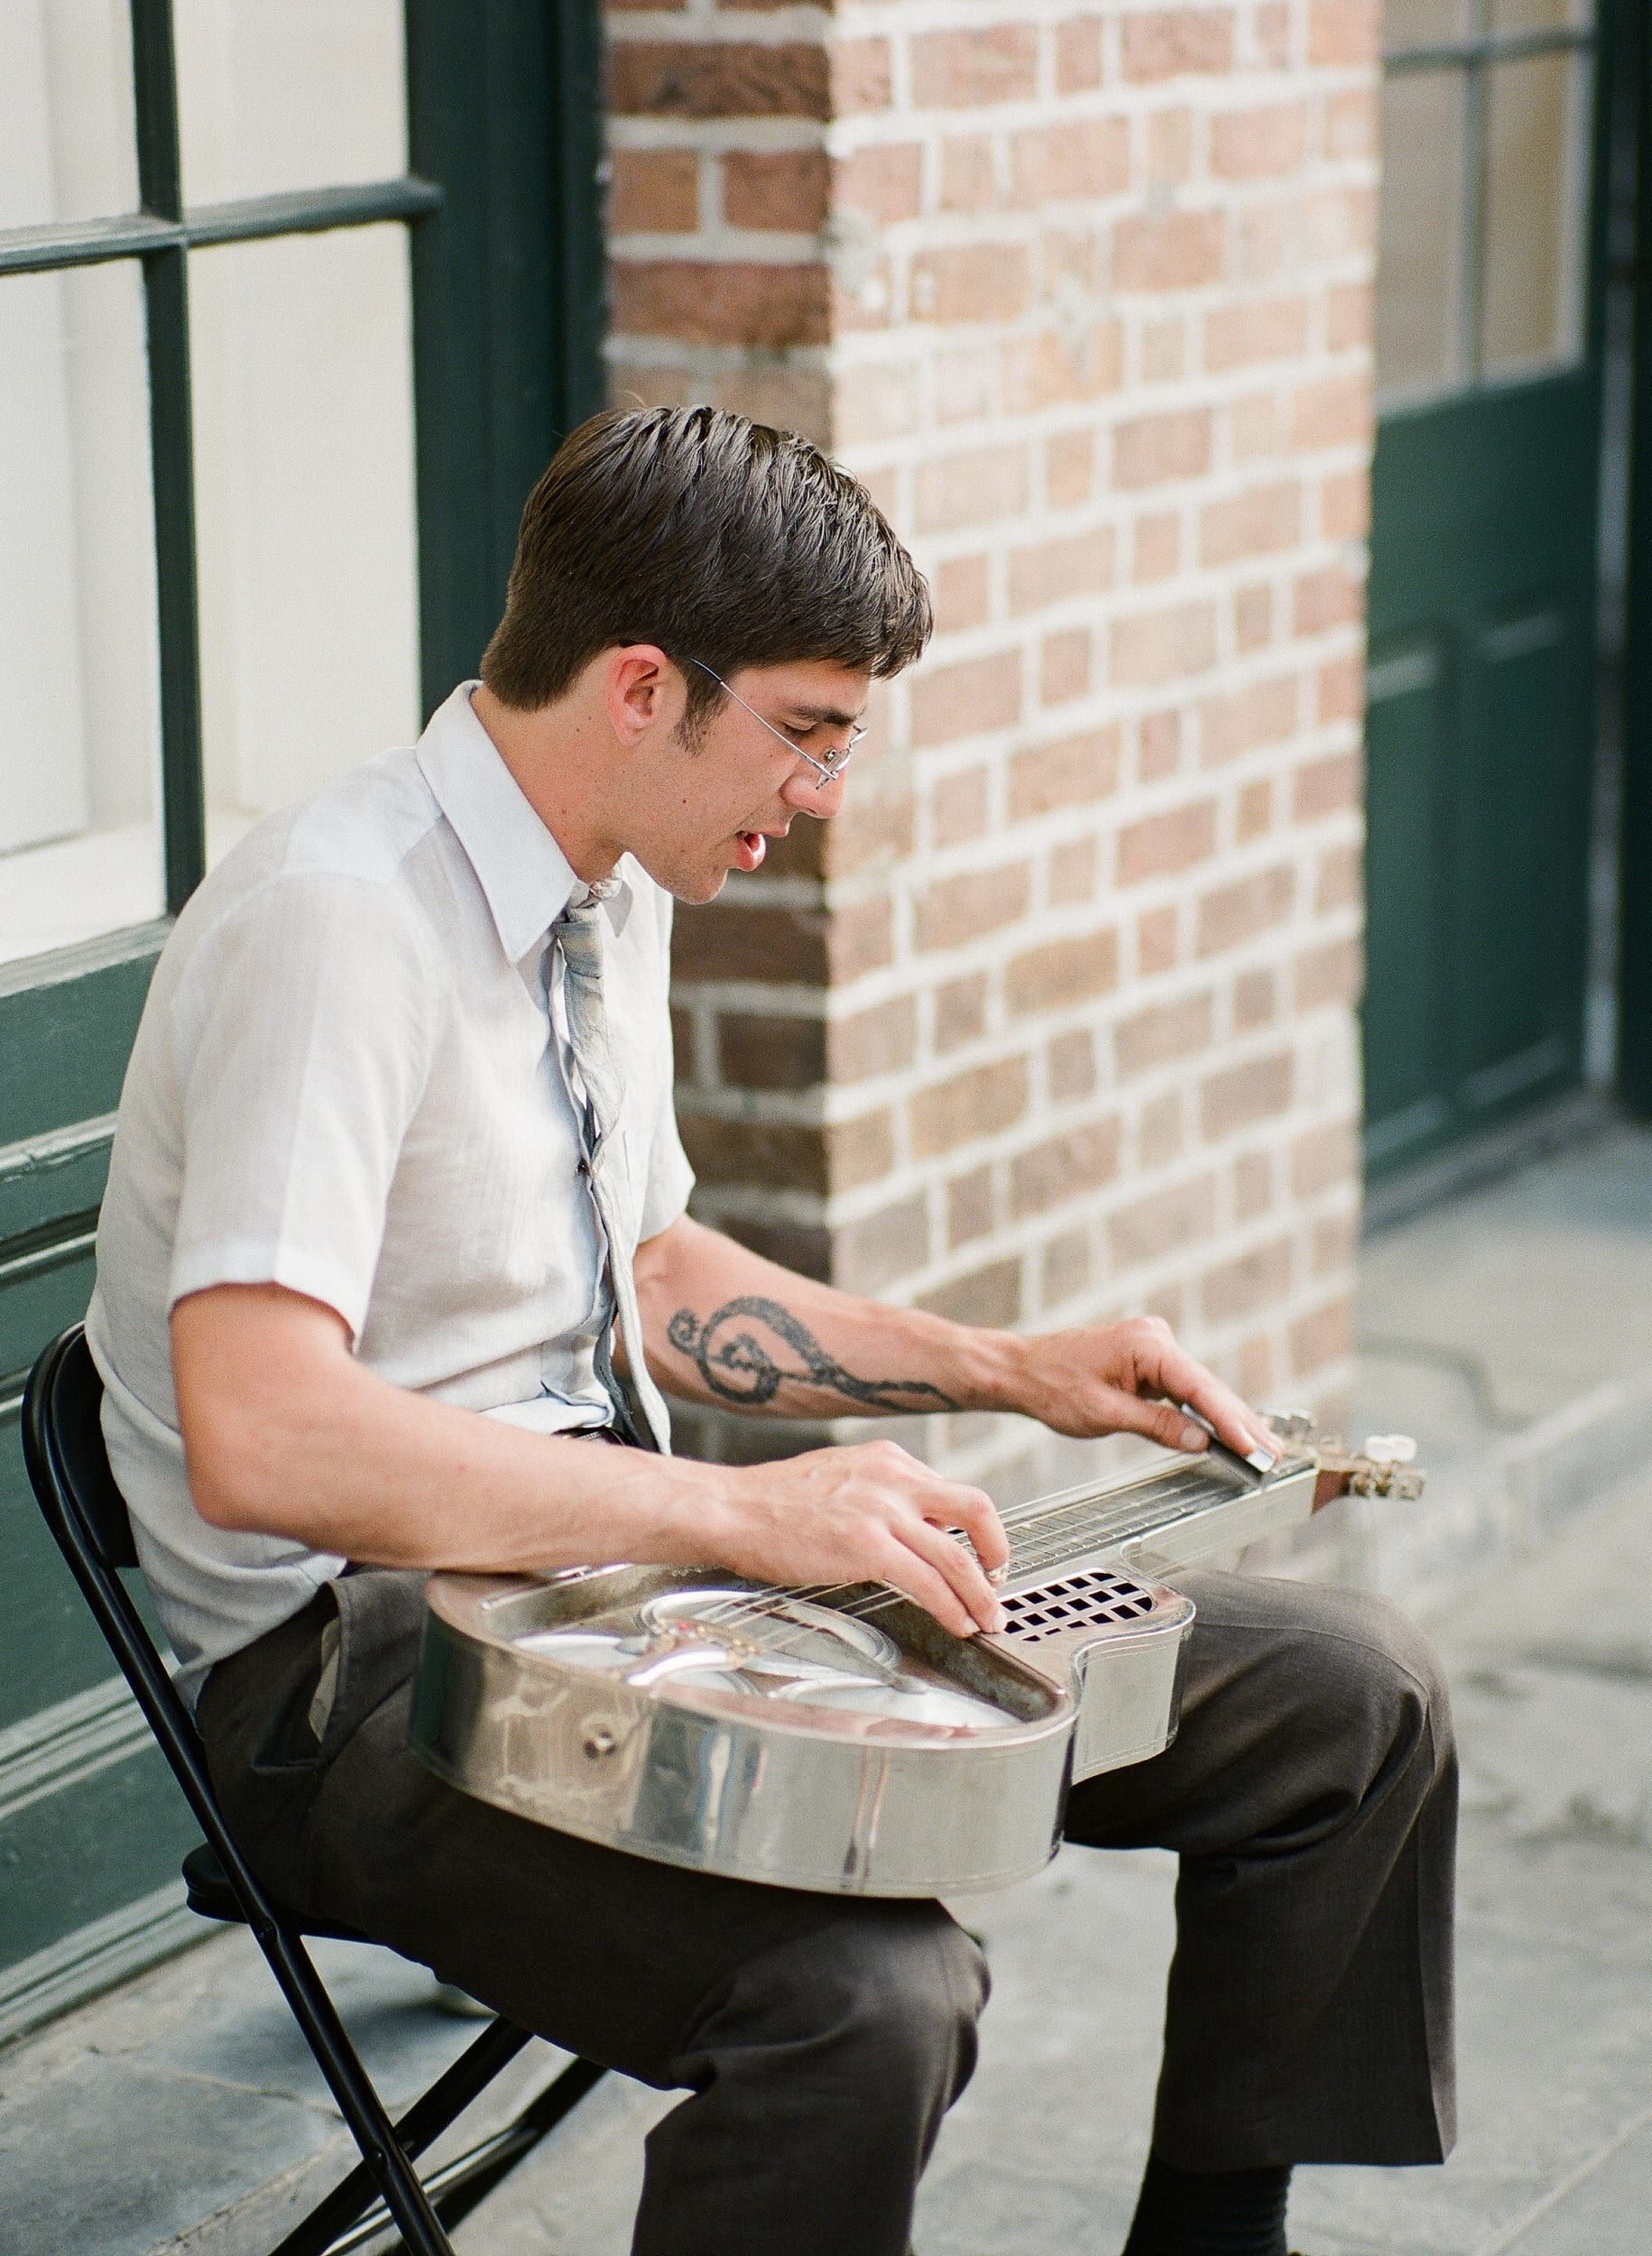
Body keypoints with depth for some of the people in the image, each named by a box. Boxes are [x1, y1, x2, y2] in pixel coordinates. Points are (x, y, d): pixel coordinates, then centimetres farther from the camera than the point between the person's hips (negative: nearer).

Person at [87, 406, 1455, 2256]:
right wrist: (744, 1510, -33)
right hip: (363, 1660, -9)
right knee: (868, 1996, -37)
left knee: (1352, 1703, 2)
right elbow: (259, 1432, -33)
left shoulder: (610, 887, 10)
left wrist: (1005, 1371, 14)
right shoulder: (333, 923, -21)